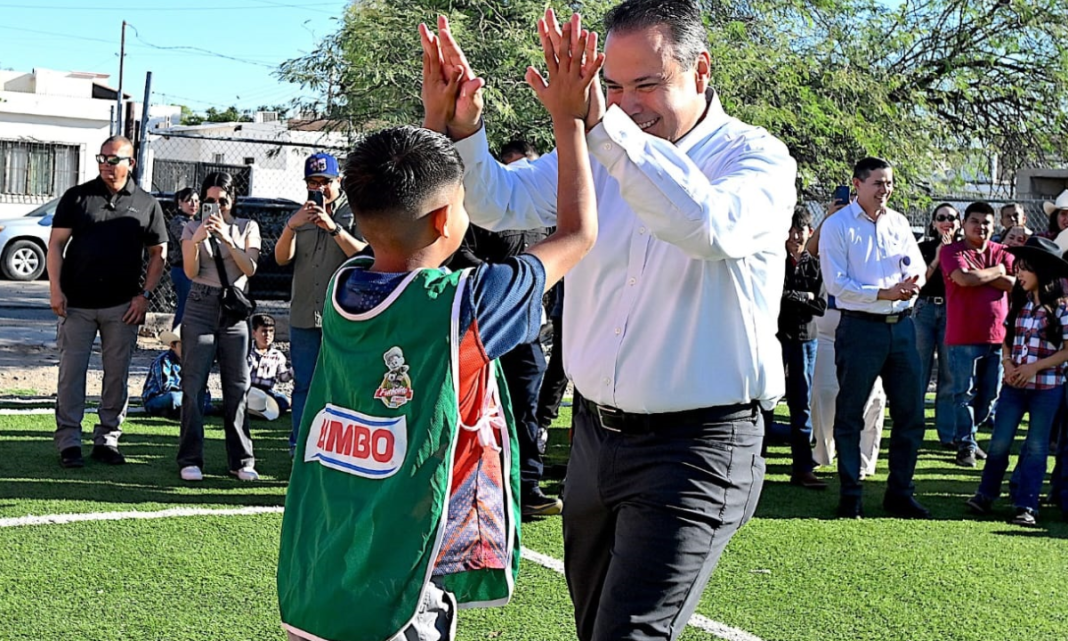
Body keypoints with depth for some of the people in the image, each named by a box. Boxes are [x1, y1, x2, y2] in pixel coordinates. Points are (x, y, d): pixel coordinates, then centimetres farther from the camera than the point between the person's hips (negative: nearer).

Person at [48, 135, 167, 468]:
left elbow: (158, 253, 10)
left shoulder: (146, 203, 7)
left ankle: (107, 440, 15)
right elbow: (56, 243, 3)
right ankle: (69, 442, 5)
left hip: (123, 306, 1)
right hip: (76, 302, -1)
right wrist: (55, 289, -7)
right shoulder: (77, 197, 5)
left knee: (117, 374, 5)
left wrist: (145, 295, -1)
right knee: (71, 371, -1)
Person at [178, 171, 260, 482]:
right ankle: (190, 460, -3)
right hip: (200, 308, -1)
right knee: (193, 384, -7)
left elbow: (250, 269, -5)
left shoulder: (247, 227, 8)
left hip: (234, 309, 1)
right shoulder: (193, 229, 7)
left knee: (237, 386, 1)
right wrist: (196, 242, -21)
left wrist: (228, 240, -18)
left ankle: (241, 460, 8)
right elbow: (191, 272, -4)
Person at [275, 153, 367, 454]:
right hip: (303, 314, 4)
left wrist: (333, 227, -21)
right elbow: (282, 258, 4)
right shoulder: (302, 215, 15)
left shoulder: (353, 213, 3)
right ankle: (300, 447, 15)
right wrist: (291, 226, -14)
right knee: (304, 384, 8)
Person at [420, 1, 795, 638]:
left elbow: (712, 227, -31)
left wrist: (603, 125, -38)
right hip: (597, 434, 6)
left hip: (694, 447, -6)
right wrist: (462, 127, -22)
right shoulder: (597, 153, 6)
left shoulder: (759, 157, -10)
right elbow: (498, 201, -1)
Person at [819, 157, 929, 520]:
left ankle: (900, 493, 19)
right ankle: (850, 497, 12)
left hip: (902, 326, 5)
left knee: (910, 413, 7)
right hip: (860, 328, -5)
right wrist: (884, 293, -18)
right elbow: (836, 284, -11)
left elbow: (919, 266, 15)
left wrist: (915, 281, -10)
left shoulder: (898, 222, 12)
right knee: (849, 415, 2)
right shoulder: (837, 226, -5)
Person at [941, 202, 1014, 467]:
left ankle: (968, 434, 27)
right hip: (964, 336, -5)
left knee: (990, 395, 10)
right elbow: (964, 278, -20)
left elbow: (1017, 284, -2)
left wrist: (981, 276, -9)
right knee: (965, 394, -2)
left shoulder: (1002, 252, 12)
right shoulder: (951, 251, -2)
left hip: (997, 336, 5)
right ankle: (965, 445, 7)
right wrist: (996, 272, -4)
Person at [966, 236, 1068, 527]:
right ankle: (986, 495, 16)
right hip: (1014, 384, 4)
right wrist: (1008, 363, -5)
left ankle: (1026, 506, 7)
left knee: (1036, 447, 4)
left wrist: (1034, 367, -16)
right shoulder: (1019, 304, 8)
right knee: (999, 442, 5)